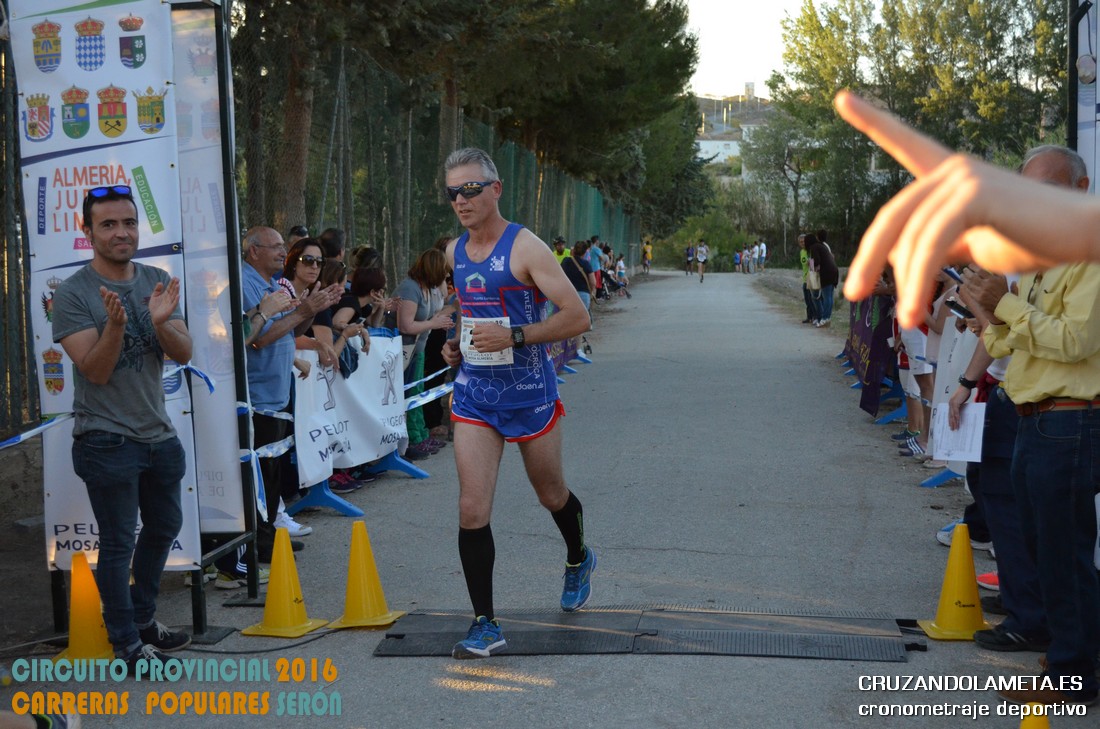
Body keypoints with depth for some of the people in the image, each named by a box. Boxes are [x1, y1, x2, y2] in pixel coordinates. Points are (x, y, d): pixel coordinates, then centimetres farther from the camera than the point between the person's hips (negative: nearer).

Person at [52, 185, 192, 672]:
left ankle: (143, 618, 37)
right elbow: (95, 370, -18)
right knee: (118, 542, 1)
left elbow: (183, 354, -4)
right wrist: (115, 324, -35)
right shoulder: (73, 294, -12)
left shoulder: (158, 282, 3)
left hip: (158, 435, 6)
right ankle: (126, 642, 13)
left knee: (163, 528, 20)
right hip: (106, 440, -6)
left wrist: (160, 321, -25)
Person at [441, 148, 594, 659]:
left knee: (552, 496, 16)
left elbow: (578, 316, -17)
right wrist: (457, 344, 7)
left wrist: (514, 336, -26)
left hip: (529, 395, -4)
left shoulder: (525, 248, -14)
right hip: (474, 395, 4)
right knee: (472, 510, -8)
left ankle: (578, 561, 49)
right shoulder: (454, 252, 6)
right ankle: (486, 626, 0)